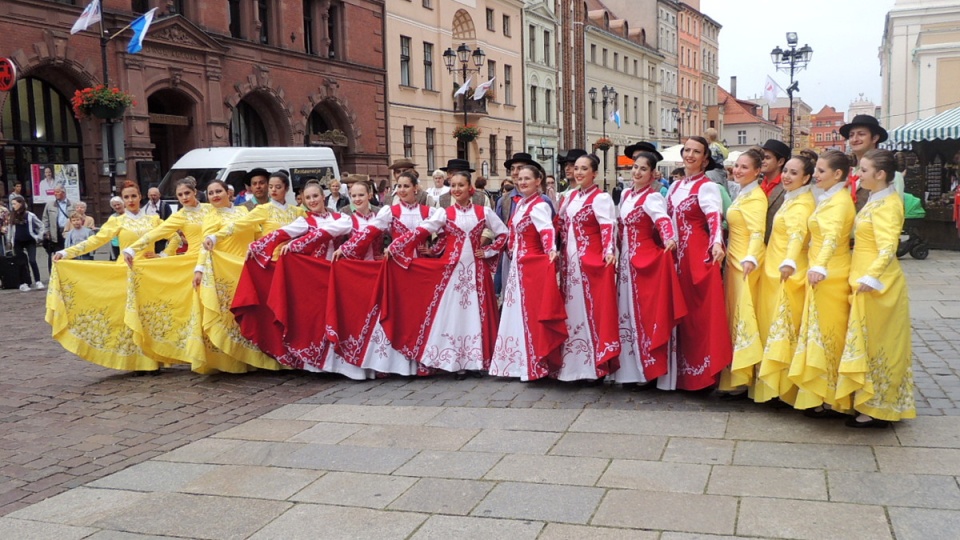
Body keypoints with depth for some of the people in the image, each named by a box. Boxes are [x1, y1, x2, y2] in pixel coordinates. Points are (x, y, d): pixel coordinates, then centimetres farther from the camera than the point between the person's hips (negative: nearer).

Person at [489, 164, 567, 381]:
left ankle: (537, 364, 3)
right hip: (519, 265, 9)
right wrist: (512, 253, 16)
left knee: (532, 314, -4)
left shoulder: (539, 206, -14)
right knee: (518, 313, 13)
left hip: (534, 265, -9)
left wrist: (551, 251, -45)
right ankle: (520, 362, 23)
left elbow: (547, 230, -30)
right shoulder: (520, 204, 13)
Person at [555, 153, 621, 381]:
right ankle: (573, 363, 20)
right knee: (572, 310, 11)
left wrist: (609, 251, -35)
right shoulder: (571, 197, 15)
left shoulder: (601, 198, -8)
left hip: (592, 261, -8)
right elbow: (561, 225, 19)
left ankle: (595, 365, 2)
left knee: (593, 309, -5)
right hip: (569, 261, 8)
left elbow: (608, 227, -21)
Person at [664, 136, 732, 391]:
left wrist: (717, 243, -40)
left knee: (700, 312, -4)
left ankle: (702, 372, 3)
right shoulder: (675, 186, 15)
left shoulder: (707, 187, -7)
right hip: (677, 254, 7)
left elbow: (714, 217, -23)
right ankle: (683, 371, 19)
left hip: (699, 255, -7)